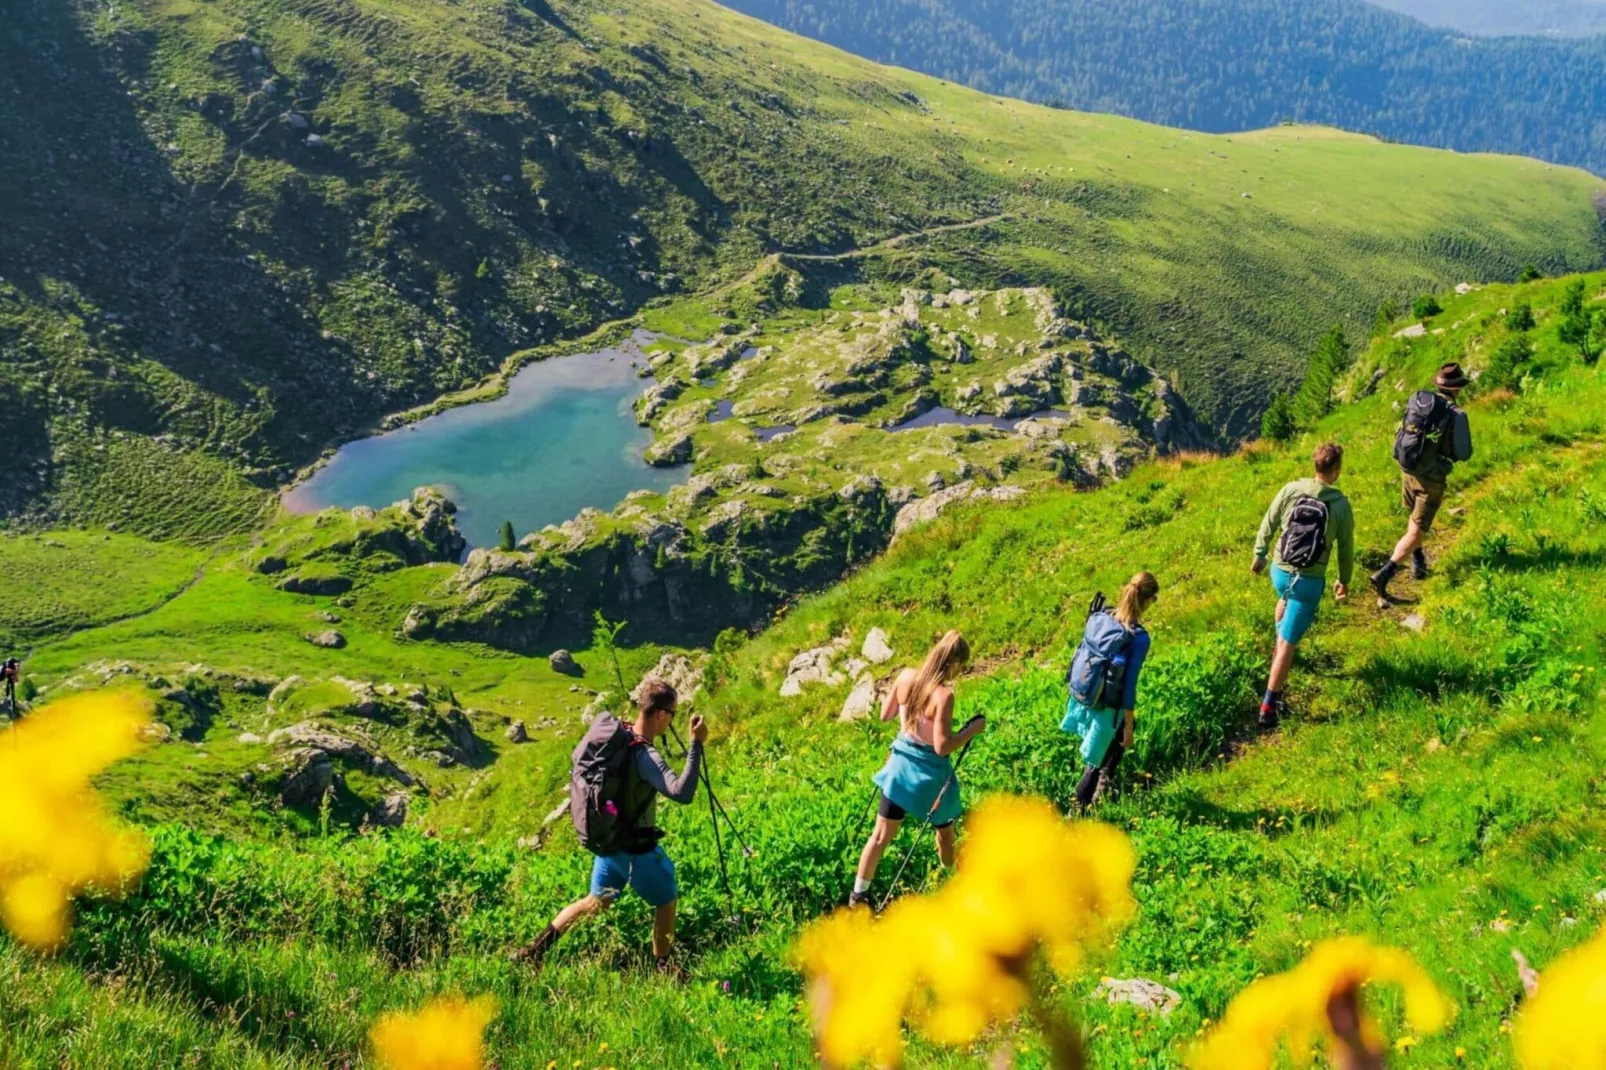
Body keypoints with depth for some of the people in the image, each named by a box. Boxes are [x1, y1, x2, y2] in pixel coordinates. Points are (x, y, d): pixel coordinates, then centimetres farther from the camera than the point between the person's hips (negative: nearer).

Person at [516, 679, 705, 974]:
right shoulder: (645, 757, -30)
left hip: (607, 839, 7)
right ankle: (662, 968, 29)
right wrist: (696, 745, -38)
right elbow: (682, 793, -41)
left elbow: (578, 756, 10)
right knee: (666, 902, 17)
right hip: (636, 849, -7)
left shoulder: (610, 732, -7)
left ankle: (537, 948, 23)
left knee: (598, 901, 25)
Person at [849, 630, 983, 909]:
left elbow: (885, 715, 5)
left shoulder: (906, 677, -8)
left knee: (881, 835, 15)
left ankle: (858, 895, 23)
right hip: (930, 774, -5)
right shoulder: (943, 695, -26)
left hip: (900, 764, 5)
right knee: (945, 833, 21)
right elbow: (942, 746, -25)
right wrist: (972, 730, -14)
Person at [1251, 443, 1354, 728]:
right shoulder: (1341, 505, -10)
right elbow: (1345, 547, 1)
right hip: (1310, 581, -3)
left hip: (1280, 571, 3)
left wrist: (1259, 555, 20)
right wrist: (1344, 579, 18)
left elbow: (1268, 526, 2)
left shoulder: (1291, 490, -7)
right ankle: (1268, 706, 0)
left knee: (1287, 599, 41)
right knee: (1288, 643, 0)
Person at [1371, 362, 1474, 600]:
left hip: (1407, 470, 6)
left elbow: (1403, 432, 8)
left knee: (1417, 517, 30)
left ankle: (1418, 562, 44)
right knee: (1416, 531, -1)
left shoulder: (1417, 400, -4)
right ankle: (1385, 574, -15)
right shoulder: (1456, 415, -18)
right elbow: (1464, 454, -10)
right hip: (1432, 479, -6)